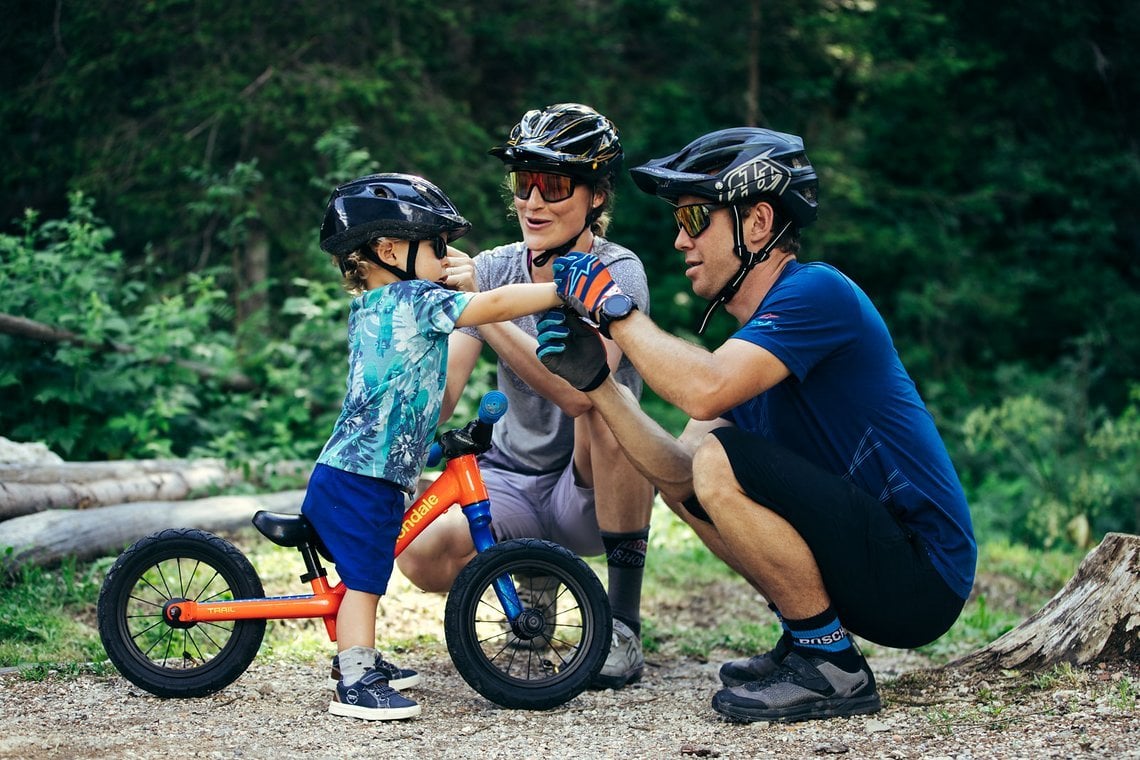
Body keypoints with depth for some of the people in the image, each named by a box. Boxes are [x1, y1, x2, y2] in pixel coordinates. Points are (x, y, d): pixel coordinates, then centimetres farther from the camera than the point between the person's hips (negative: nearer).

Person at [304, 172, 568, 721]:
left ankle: (357, 660, 32)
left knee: (364, 574, 20)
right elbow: (496, 305, -19)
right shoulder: (417, 301, -14)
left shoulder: (369, 307, 14)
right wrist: (564, 290, -12)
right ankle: (356, 684, 0)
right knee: (364, 579, -4)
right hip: (366, 482, -9)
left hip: (343, 470, 10)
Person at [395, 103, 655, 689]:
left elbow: (577, 390, -33)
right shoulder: (493, 269, -2)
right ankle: (534, 571, 11)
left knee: (601, 401, -35)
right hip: (510, 480, 3)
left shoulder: (616, 273, -15)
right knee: (421, 554, -27)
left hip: (591, 490, -3)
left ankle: (624, 625, -22)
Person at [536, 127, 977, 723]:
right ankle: (806, 640, 13)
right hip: (868, 556, 10)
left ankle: (833, 669, -11)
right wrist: (595, 380, -7)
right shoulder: (757, 336, 14)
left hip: (919, 577, -10)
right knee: (685, 475, 15)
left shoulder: (816, 290, -15)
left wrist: (614, 309, -18)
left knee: (724, 461, -24)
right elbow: (677, 470, 3)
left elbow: (705, 392, -31)